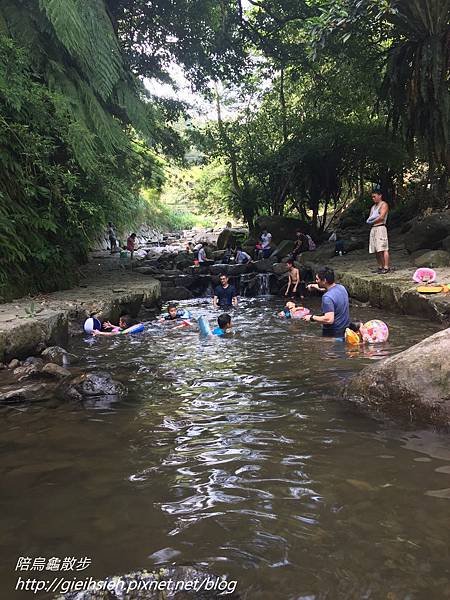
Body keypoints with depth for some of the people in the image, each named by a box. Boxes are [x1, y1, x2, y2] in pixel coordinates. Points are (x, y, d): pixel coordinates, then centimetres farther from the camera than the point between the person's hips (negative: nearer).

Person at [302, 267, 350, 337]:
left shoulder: (327, 297, -27)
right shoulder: (341, 287, -1)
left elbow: (329, 320, -32)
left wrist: (312, 317, -20)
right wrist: (318, 287, 27)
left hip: (333, 334, -8)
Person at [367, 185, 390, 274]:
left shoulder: (384, 205, -1)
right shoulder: (373, 206, 23)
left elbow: (381, 217, -13)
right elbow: (369, 219, 18)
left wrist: (372, 222, -3)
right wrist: (370, 221, -5)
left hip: (380, 228, -8)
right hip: (373, 229, 8)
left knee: (383, 249, -12)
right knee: (376, 250, 6)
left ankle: (386, 267, -12)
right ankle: (380, 267, 12)